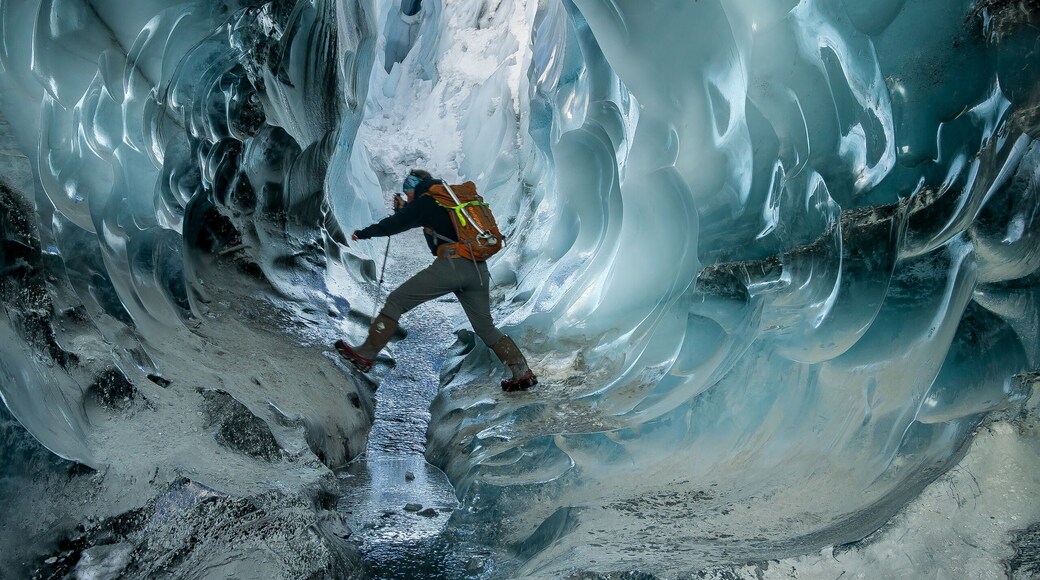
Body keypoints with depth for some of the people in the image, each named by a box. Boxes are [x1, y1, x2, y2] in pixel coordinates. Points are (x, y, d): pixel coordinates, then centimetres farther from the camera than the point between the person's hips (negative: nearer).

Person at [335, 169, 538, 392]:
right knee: (486, 328, 16)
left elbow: (396, 224, 7)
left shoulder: (426, 200, 4)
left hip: (450, 265, -7)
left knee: (396, 301, 3)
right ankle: (523, 373, 11)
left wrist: (363, 233, 22)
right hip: (478, 270, 7)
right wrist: (404, 208, 39)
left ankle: (365, 354, 2)